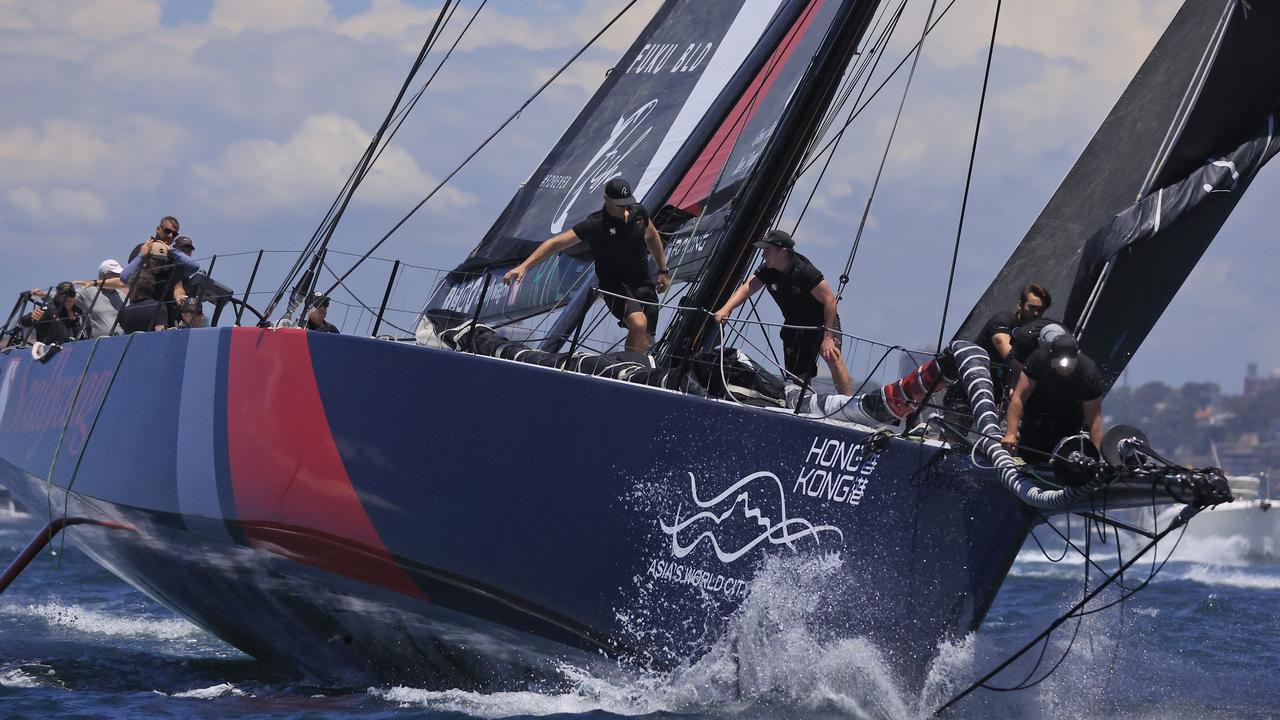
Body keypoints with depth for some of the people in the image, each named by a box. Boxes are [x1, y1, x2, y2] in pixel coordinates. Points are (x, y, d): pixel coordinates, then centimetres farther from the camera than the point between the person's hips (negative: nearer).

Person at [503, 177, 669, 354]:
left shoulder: (638, 212, -2)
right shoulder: (595, 225, -17)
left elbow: (652, 236, 20)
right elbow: (557, 242, -20)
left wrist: (663, 270, 25)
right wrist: (523, 266, -29)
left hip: (643, 282, 5)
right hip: (614, 285, -5)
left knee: (643, 342, 1)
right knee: (638, 324, -30)